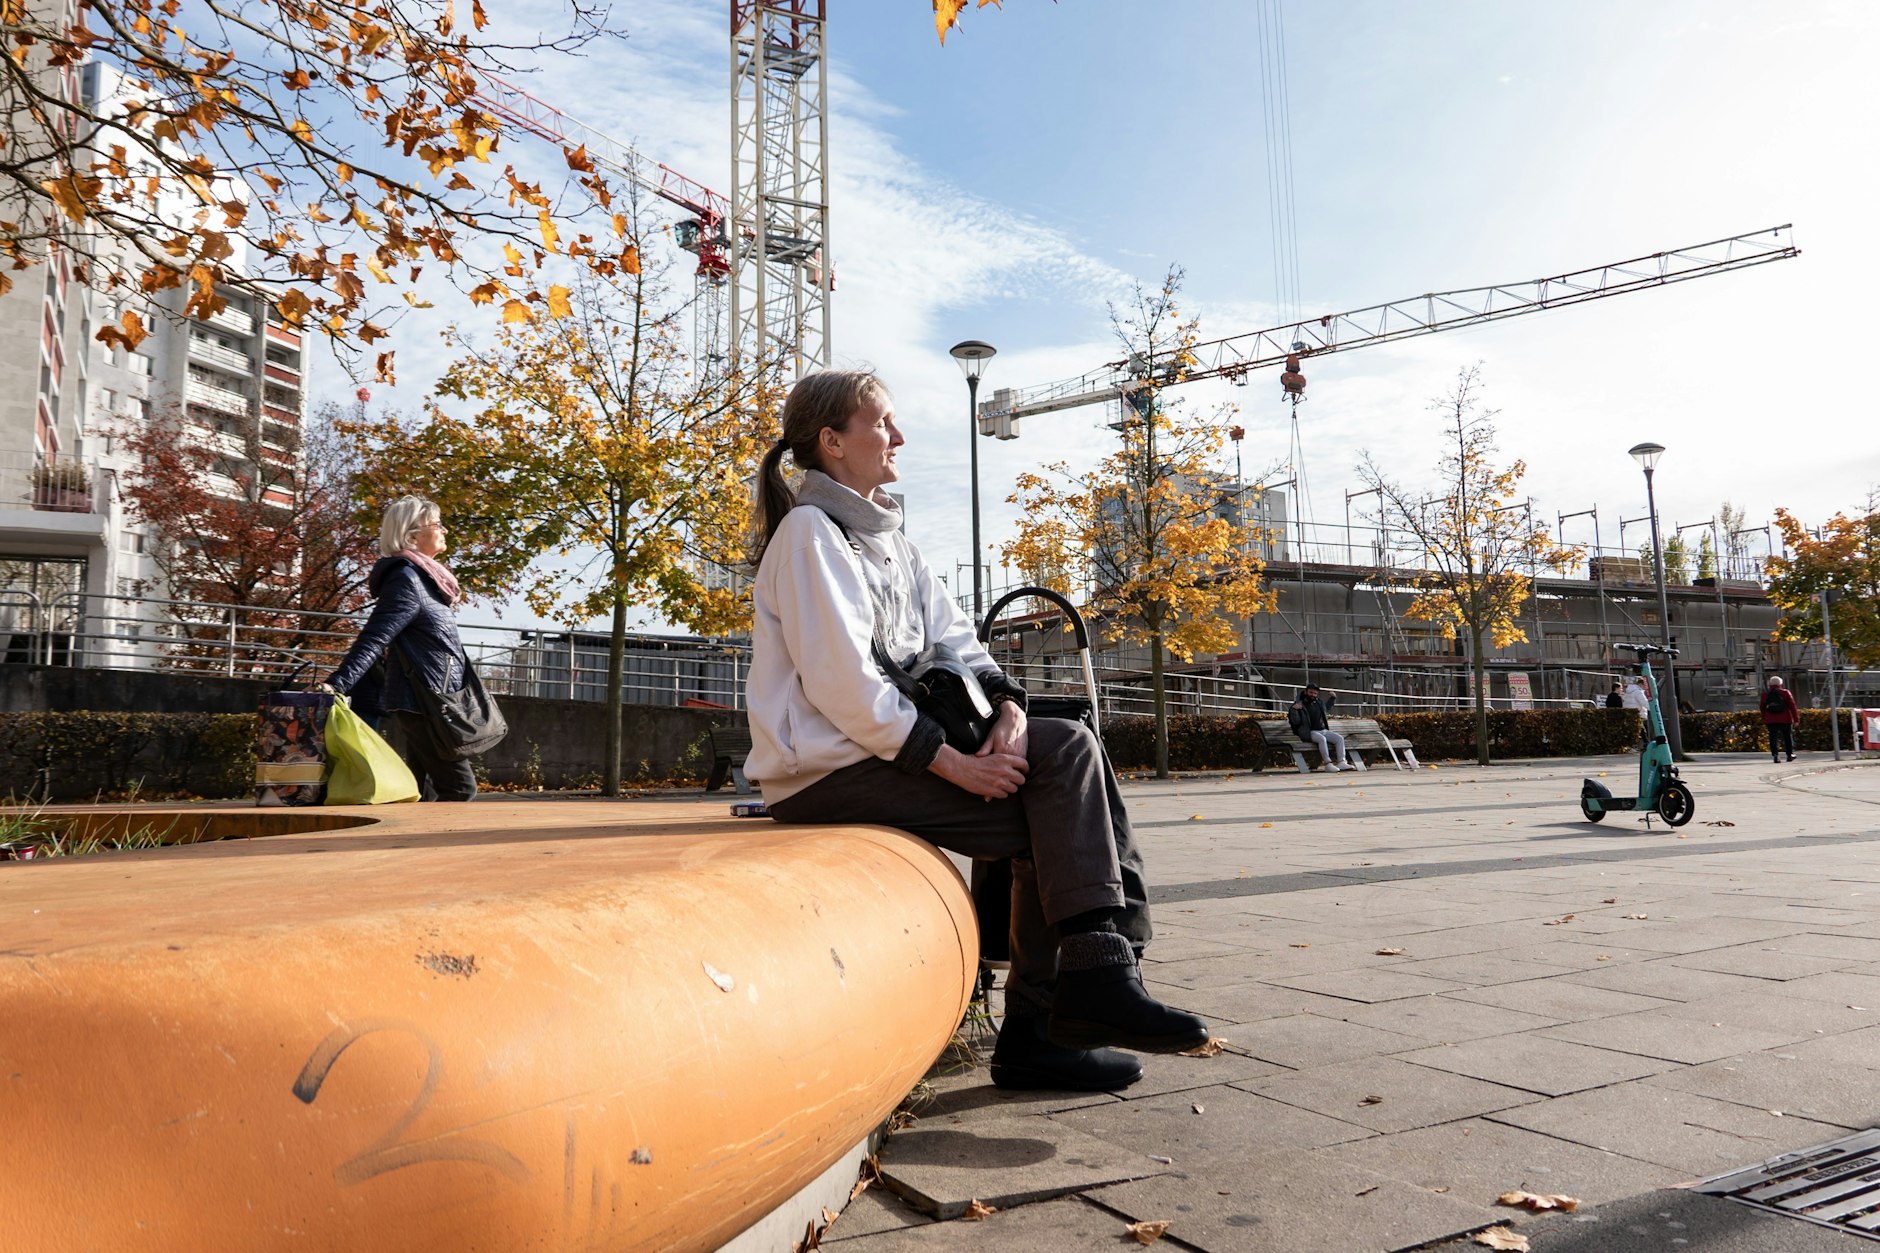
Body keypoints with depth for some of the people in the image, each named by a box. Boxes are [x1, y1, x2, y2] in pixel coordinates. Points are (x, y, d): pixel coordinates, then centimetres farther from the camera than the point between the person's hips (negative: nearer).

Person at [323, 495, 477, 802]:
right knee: (459, 788, -10)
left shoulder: (424, 578, 15)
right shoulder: (406, 580, -14)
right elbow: (373, 638, -22)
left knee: (421, 793, 11)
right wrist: (336, 684, -30)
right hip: (422, 704, -10)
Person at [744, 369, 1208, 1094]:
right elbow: (842, 683, -19)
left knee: (1069, 745, -8)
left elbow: (951, 634, 12)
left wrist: (1008, 707, -7)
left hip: (889, 749, 8)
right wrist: (947, 759, -20)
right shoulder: (810, 532, -8)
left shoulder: (888, 538, 21)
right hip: (827, 773, -8)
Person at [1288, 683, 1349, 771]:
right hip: (1309, 733, -6)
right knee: (1322, 739, -35)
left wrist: (1332, 698, 21)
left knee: (1340, 738, -14)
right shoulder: (1299, 704, -4)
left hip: (1323, 730, 6)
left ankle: (1342, 762, -22)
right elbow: (1295, 721, -10)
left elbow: (1327, 707, 37)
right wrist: (1294, 710, -26)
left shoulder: (1319, 702, 13)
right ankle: (1328, 764, -36)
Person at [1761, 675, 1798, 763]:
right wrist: (1796, 719, -2)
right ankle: (1790, 754, 18)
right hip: (1785, 720, -1)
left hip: (1770, 721, 1)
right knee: (1788, 736, 12)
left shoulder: (1765, 694, 6)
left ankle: (1775, 755, -12)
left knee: (1773, 737, -1)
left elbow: (1763, 708, 10)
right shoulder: (1786, 693, 0)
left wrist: (1764, 720, 17)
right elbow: (1792, 707, -3)